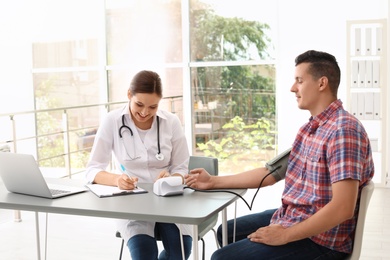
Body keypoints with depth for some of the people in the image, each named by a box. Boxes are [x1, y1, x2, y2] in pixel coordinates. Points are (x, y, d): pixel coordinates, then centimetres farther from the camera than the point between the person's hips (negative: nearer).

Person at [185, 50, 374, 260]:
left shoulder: (344, 131, -23)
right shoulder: (310, 128, 9)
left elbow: (343, 208, -29)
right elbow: (272, 172, 11)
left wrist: (285, 236, -23)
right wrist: (213, 182, 10)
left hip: (320, 239, -10)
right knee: (227, 232, 23)